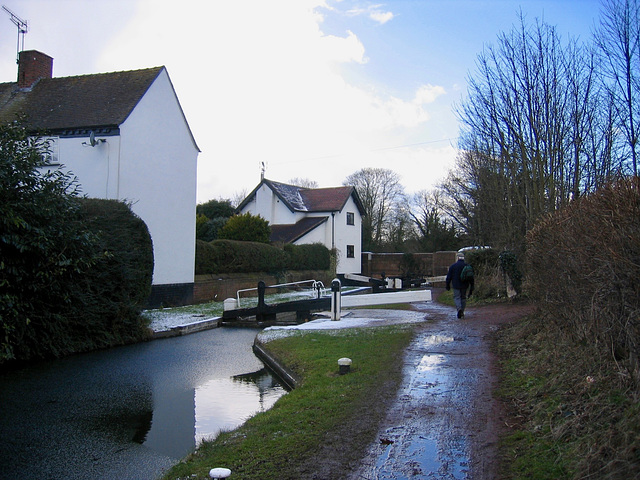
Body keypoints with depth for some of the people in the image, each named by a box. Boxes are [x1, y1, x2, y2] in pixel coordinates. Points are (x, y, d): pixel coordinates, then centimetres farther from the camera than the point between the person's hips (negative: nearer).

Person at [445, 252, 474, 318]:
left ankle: (459, 308, -23)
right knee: (463, 298, 12)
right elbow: (471, 277, 6)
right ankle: (462, 313, 13)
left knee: (457, 297, 3)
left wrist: (447, 285, 10)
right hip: (464, 285, 2)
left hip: (456, 285, -2)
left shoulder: (453, 266, -4)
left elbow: (449, 276, -1)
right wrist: (471, 287, 12)